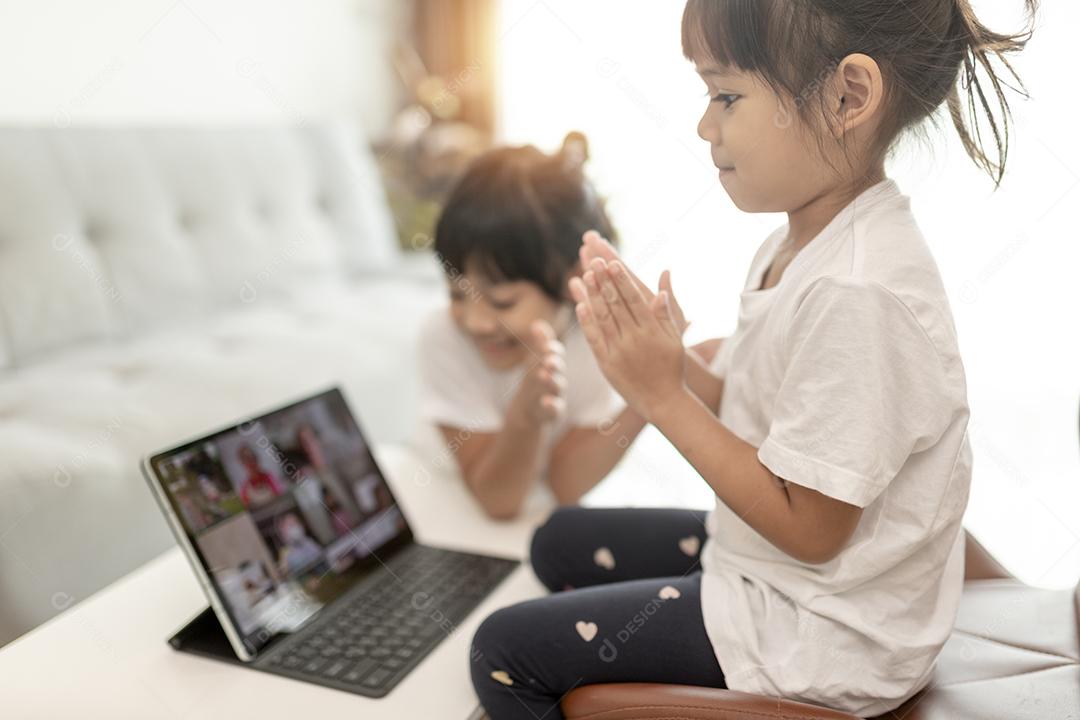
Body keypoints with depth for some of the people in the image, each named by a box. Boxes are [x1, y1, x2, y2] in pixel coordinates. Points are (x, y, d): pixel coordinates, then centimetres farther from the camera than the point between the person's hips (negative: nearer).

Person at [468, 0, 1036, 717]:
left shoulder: (860, 293, -31)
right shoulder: (800, 242, -2)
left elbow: (810, 529, -26)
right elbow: (755, 414, 2)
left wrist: (664, 396, -24)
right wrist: (662, 360, -14)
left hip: (825, 639, -9)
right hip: (764, 562, 9)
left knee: (504, 653, -4)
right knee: (561, 541, 22)